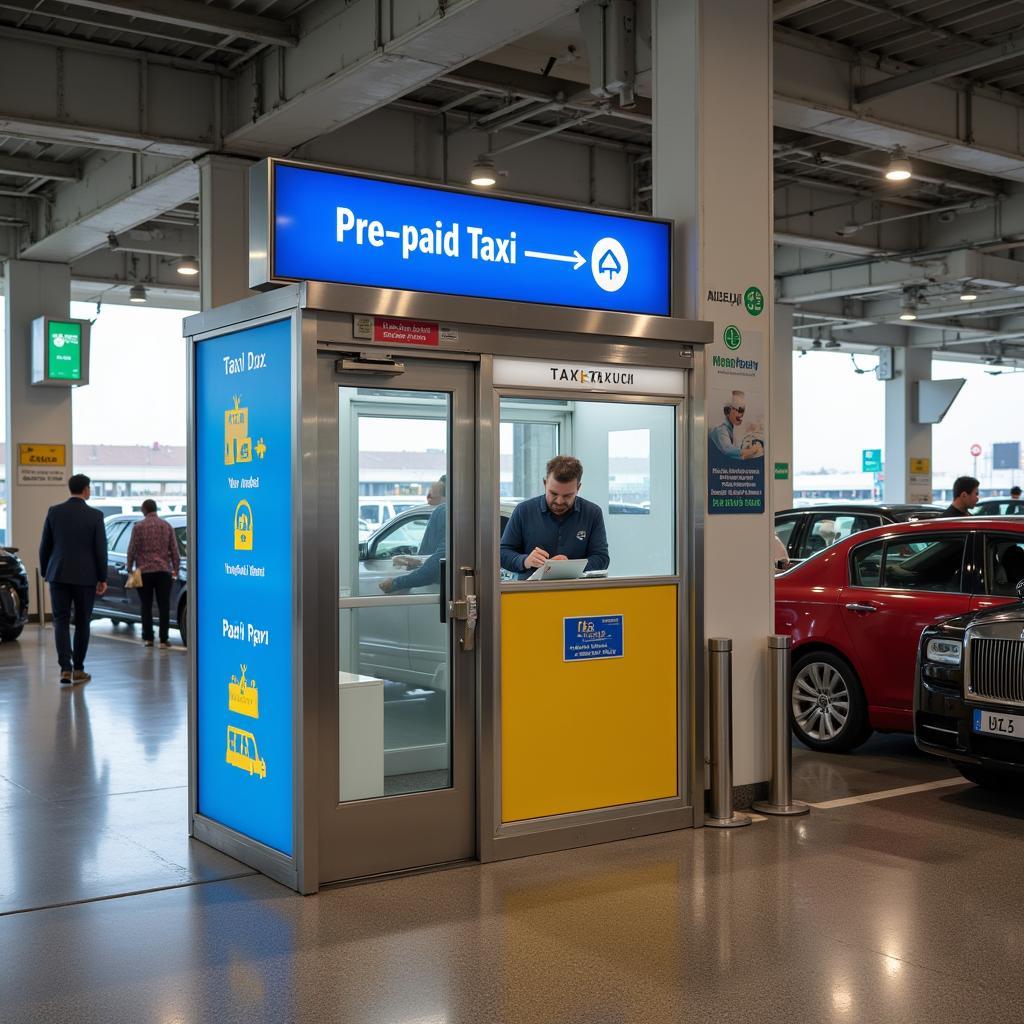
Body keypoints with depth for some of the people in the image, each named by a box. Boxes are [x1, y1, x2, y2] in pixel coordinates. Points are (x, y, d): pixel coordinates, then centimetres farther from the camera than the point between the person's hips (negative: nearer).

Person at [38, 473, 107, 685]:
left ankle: (65, 669, -11)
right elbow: (100, 550, -6)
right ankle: (78, 669, 14)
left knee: (61, 621, 3)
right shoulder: (95, 515, -6)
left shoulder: (54, 512, 1)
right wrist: (102, 578, 3)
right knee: (82, 623, 9)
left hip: (58, 575, 2)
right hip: (85, 576, -2)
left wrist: (45, 572, 16)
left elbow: (44, 546, 5)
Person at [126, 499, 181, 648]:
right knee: (164, 606, 1)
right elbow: (174, 550, 7)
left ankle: (148, 638, 8)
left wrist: (129, 567, 10)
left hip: (144, 571, -1)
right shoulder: (167, 526, 6)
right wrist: (176, 569, 14)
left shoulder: (138, 526, -1)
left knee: (146, 606, 7)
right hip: (163, 570, 1)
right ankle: (164, 639, -2)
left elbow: (132, 550, 0)